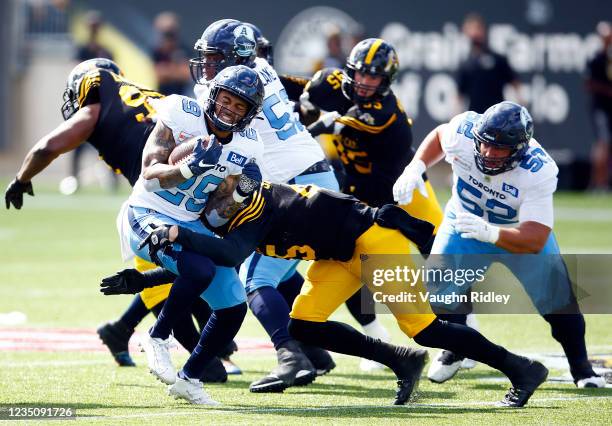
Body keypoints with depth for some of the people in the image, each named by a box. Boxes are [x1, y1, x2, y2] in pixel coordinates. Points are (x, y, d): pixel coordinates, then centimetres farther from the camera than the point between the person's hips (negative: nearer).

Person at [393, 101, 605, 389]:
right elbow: (439, 136, -3)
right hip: (464, 221, 2)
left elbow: (535, 240, -44)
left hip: (519, 228, -2)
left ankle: (580, 367, 16)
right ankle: (454, 352, 14)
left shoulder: (538, 172, -38)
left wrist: (489, 233, -60)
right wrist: (415, 168, -19)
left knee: (556, 294, -10)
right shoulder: (464, 133, -31)